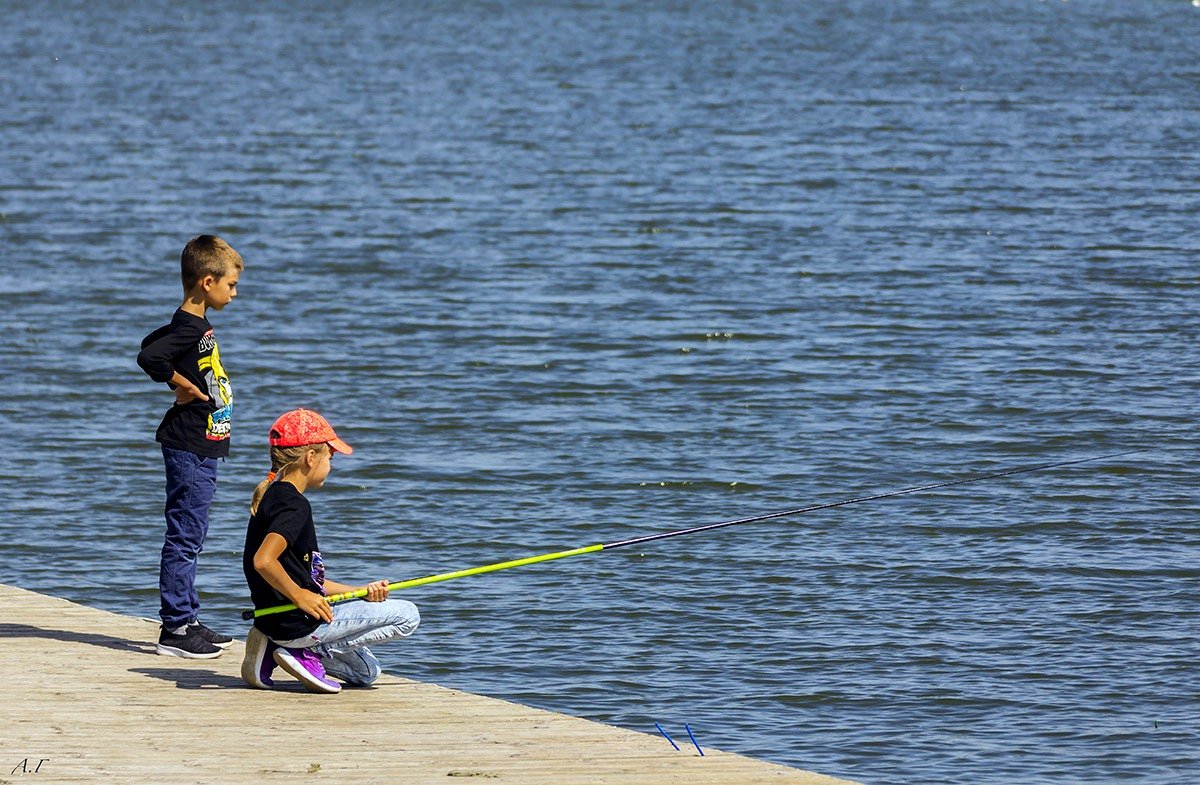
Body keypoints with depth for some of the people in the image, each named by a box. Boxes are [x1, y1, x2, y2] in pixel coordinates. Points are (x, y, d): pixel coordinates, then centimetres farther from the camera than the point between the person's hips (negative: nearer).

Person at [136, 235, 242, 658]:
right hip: (189, 447, -10)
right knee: (184, 536, -7)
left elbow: (152, 342, 26)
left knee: (190, 536, 14)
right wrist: (183, 385, -19)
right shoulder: (190, 328, -19)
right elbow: (149, 356, -34)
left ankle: (186, 621, 20)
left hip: (201, 448, 10)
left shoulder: (193, 325, 12)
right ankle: (175, 628, -4)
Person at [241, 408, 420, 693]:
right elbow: (263, 561, -31)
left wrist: (359, 592, 12)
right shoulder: (294, 504, -16)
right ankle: (310, 653, -9)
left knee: (366, 672, 27)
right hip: (298, 622, -10)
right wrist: (300, 596, -19)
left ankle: (276, 650, 10)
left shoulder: (272, 497, 15)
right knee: (407, 615, -5)